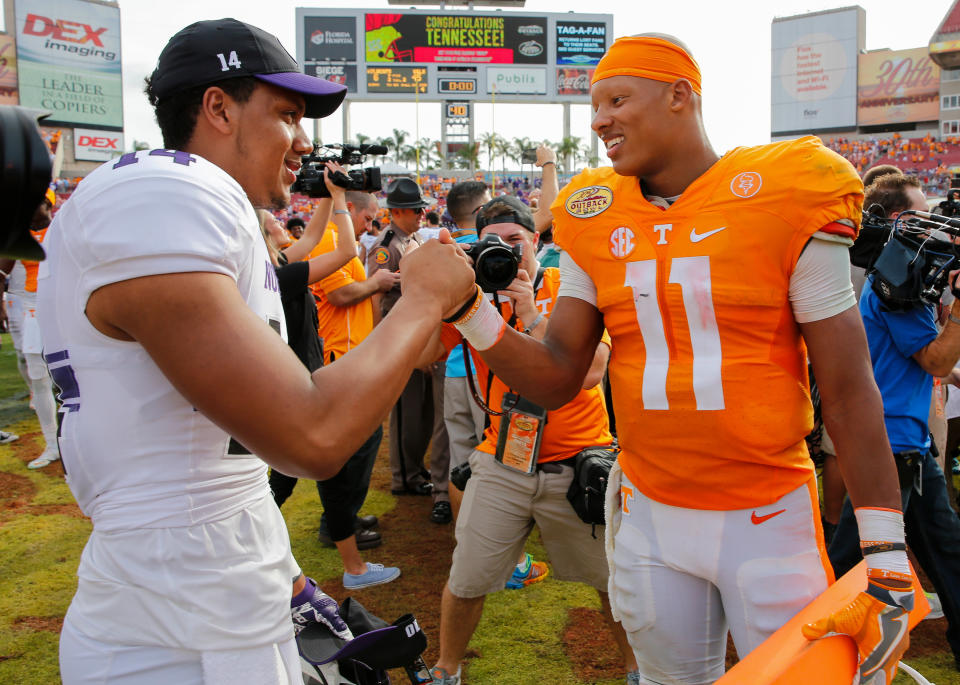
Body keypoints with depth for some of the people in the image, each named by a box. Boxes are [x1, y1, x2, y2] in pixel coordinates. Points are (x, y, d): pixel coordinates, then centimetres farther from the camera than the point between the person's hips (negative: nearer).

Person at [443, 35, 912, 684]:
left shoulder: (787, 200, -10)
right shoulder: (594, 220, 1)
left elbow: (848, 387, -8)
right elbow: (558, 379, 0)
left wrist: (887, 553, -7)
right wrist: (468, 311, -15)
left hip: (769, 516, -3)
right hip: (648, 512, 4)